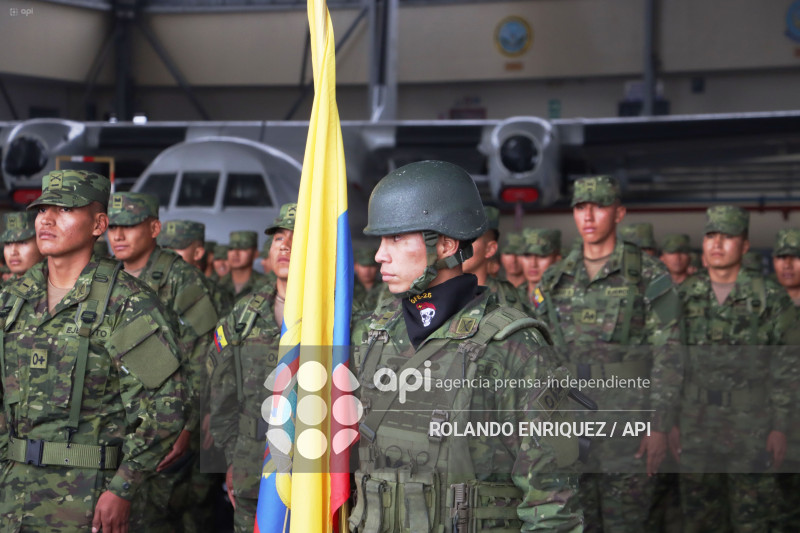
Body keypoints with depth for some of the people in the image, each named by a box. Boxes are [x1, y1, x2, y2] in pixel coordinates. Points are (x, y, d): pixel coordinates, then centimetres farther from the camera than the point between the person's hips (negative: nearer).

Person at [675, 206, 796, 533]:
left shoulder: (770, 298, -3)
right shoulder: (685, 297, 5)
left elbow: (784, 368, -3)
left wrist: (780, 428, -8)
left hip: (750, 427, -3)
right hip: (697, 425, 3)